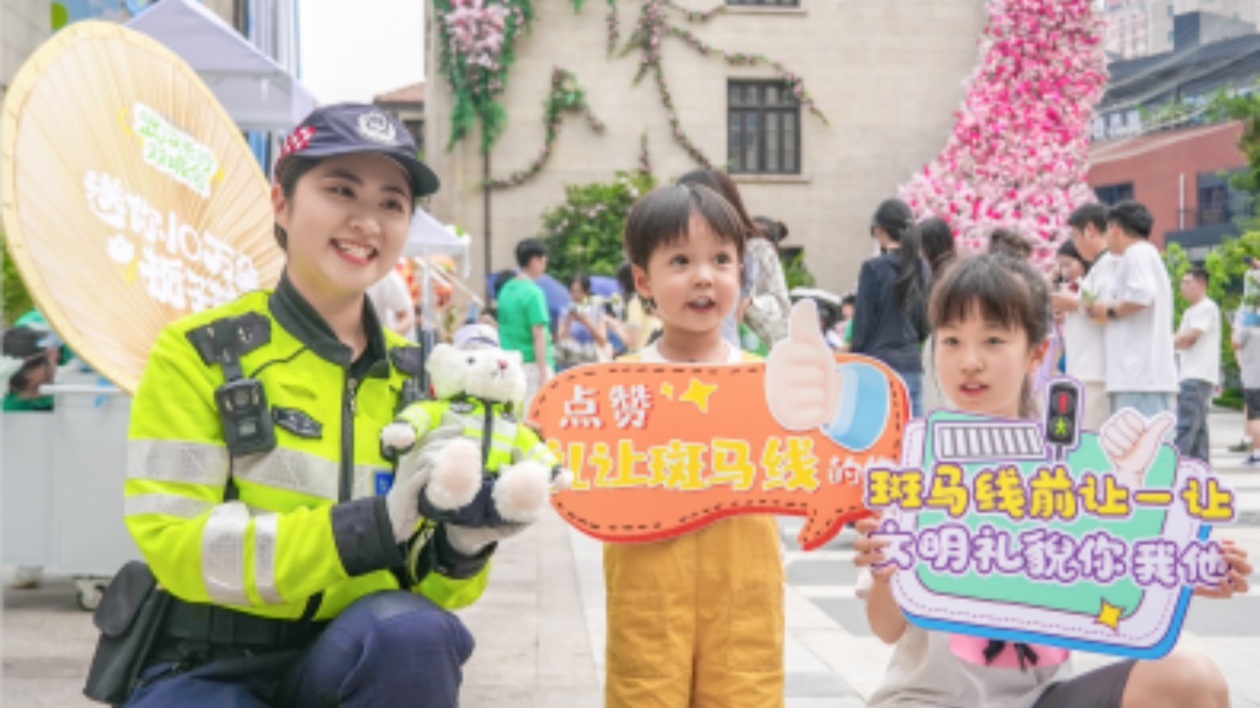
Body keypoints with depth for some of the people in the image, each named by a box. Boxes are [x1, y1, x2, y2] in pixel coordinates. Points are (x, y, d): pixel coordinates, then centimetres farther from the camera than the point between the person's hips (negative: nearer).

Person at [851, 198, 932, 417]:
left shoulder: (874, 269, -9)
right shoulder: (922, 270, 7)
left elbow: (862, 325, -7)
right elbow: (925, 327, 13)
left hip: (878, 366, -5)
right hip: (912, 365, 5)